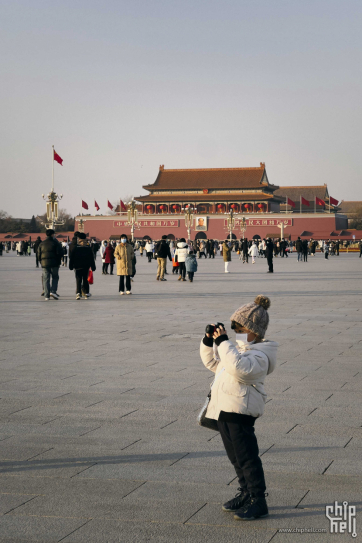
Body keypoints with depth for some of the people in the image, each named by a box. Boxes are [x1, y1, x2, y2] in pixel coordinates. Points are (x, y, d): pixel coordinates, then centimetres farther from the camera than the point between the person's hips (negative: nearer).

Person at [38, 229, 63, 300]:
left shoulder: (42, 243, 8)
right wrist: (58, 260, 7)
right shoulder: (55, 242, -2)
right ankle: (53, 291, -7)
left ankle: (46, 296, 0)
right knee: (55, 277, 11)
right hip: (54, 263, -2)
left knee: (46, 279, 4)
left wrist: (41, 262, 17)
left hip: (44, 263, 3)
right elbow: (60, 253, -9)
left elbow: (39, 254, 7)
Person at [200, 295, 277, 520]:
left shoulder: (260, 354, -15)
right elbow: (213, 362, 26)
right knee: (236, 457, 17)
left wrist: (223, 342, -30)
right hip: (224, 409, 10)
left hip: (240, 412, -10)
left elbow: (240, 368, -36)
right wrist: (209, 341, 10)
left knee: (247, 457, -4)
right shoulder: (240, 349, 17)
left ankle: (258, 502, 4)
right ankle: (246, 494, 30)